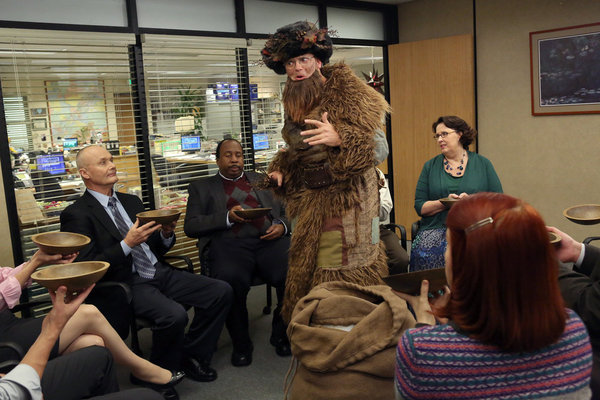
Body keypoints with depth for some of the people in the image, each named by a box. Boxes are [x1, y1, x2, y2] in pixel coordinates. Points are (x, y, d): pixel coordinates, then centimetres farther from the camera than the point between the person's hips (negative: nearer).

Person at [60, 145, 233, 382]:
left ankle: (191, 356, 7)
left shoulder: (131, 201, 19)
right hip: (125, 284, -7)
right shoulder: (76, 215, -3)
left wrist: (166, 234, -1)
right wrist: (127, 244, -19)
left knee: (221, 291, -10)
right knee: (174, 315, -33)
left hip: (160, 273, 7)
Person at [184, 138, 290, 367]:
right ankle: (241, 344, -10)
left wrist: (282, 226, 1)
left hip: (269, 240, 2)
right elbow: (191, 226, 8)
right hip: (229, 244, -2)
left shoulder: (263, 180, 29)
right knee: (231, 280, -36)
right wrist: (228, 217, -6)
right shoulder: (202, 187, 22)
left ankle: (281, 335, -3)